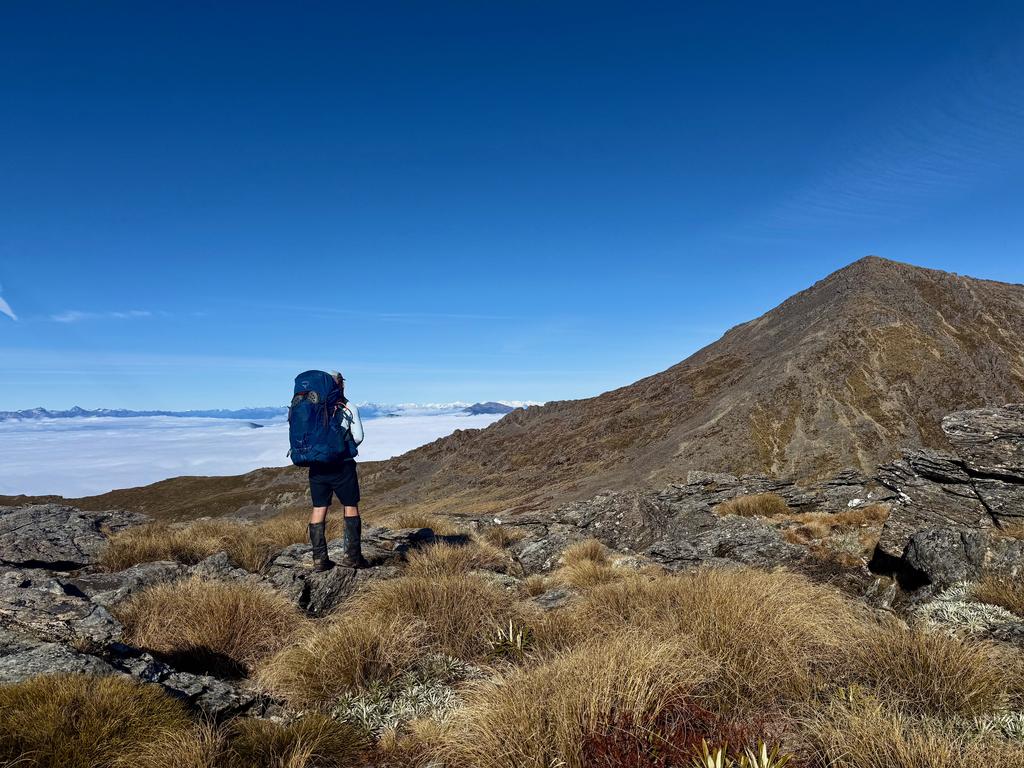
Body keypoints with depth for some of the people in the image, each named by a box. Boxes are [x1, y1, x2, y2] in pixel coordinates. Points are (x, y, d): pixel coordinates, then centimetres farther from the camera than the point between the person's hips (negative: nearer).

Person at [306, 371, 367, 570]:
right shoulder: (349, 408, -2)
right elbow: (358, 437, -5)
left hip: (317, 465, 3)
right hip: (342, 465, -3)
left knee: (319, 509, 8)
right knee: (351, 507, 8)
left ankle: (319, 559, 8)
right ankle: (352, 555, 7)